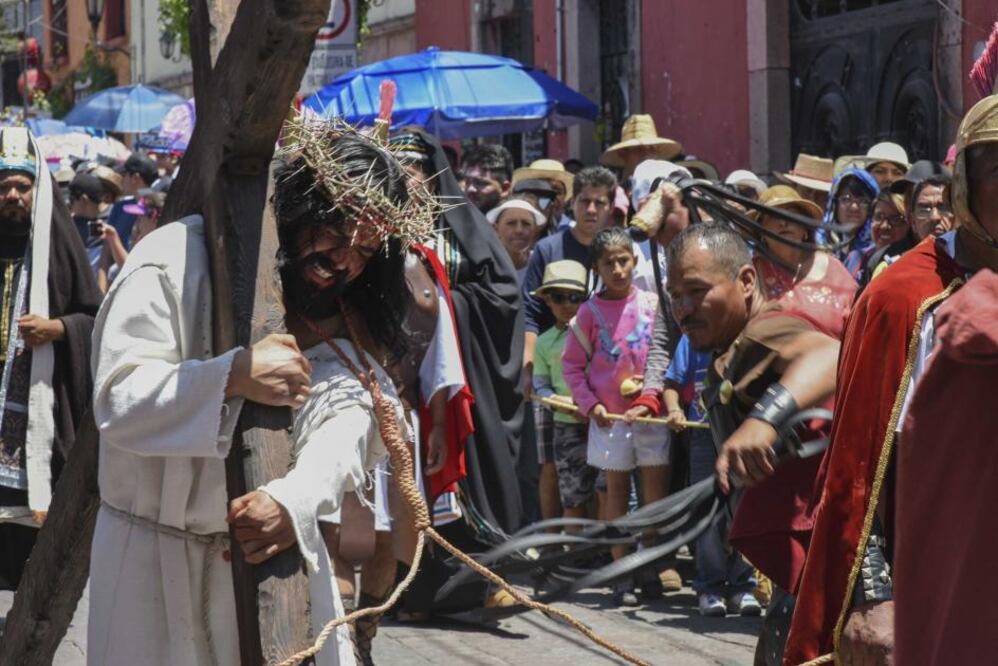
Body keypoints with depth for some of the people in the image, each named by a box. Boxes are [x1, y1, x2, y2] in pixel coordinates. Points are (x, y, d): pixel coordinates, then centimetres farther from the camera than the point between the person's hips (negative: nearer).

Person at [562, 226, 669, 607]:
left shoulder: (652, 304, 1)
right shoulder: (590, 312, -1)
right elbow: (572, 363, 3)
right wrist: (589, 404, -7)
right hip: (610, 414, -1)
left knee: (656, 487, 1)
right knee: (617, 489, 5)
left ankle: (651, 569, 9)